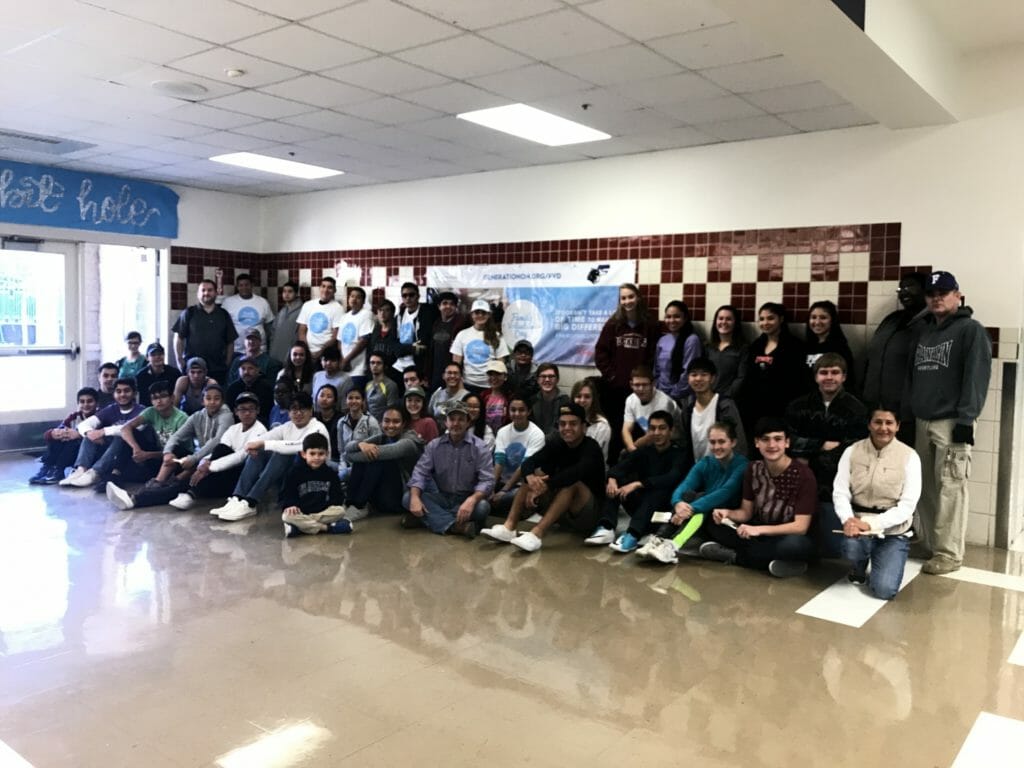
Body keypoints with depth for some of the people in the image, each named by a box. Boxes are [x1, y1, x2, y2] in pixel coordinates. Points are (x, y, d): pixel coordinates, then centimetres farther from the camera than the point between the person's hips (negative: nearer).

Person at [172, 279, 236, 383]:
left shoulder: (223, 315, 11)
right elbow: (178, 338, 5)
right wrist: (179, 361, -2)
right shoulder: (189, 313, 5)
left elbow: (230, 342, 12)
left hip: (218, 368, 2)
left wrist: (228, 363, 5)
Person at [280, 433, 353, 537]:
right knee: (287, 516, -34)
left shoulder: (329, 473, 7)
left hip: (323, 512, 2)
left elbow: (337, 495, 8)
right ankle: (326, 527, -31)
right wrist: (290, 505, -23)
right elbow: (286, 494, -2)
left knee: (340, 511, -24)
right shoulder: (294, 471, -1)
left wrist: (333, 503, -14)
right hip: (300, 513, -2)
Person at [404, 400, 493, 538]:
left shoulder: (479, 447, -5)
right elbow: (420, 472, -3)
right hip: (441, 498, 3)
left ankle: (430, 517, -27)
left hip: (466, 500, -3)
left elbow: (487, 480, -15)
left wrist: (472, 500, -35)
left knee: (482, 507, -34)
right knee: (408, 498, -22)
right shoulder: (434, 445, 4)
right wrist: (415, 497, -24)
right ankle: (454, 525, -35)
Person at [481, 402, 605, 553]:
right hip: (562, 512, 5)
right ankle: (509, 527, -26)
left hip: (590, 513, -5)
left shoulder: (591, 448, -15)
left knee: (572, 482, -32)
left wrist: (543, 487, -41)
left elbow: (577, 472, -35)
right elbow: (528, 462, -14)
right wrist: (530, 477, -37)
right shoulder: (556, 444, 0)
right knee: (537, 473, -14)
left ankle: (537, 533, -43)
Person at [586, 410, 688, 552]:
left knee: (660, 489, -35)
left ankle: (632, 535, -49)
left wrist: (637, 484, -36)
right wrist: (612, 479, -33)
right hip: (640, 506, 5)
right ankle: (606, 529, -29)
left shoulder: (679, 453, -6)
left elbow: (671, 478, -27)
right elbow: (620, 466, -9)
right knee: (616, 480, -14)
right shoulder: (645, 451, 8)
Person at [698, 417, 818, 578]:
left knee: (799, 545, -40)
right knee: (712, 524, -13)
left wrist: (759, 529, -32)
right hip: (758, 535, 5)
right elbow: (746, 512, 3)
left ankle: (732, 555, -22)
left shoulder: (803, 474, -17)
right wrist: (728, 513, -20)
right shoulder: (753, 469, 0)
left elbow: (801, 526, -20)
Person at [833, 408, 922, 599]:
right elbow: (839, 492, -3)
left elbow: (908, 505, -11)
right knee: (852, 547, -34)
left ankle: (885, 564, 20)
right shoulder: (852, 451, -1)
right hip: (859, 523, 1)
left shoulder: (909, 456, -6)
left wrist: (872, 524, -23)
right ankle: (859, 569, 6)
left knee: (884, 590, -18)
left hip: (893, 530, -1)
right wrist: (848, 519, -24)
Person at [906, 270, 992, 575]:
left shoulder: (971, 330, -3)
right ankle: (931, 545, 18)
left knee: (949, 489, -7)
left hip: (951, 422, -6)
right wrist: (906, 411, 13)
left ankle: (949, 553, -3)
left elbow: (976, 378, -11)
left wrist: (965, 419, -18)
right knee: (925, 488, 8)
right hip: (922, 422, 7)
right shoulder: (923, 330, 17)